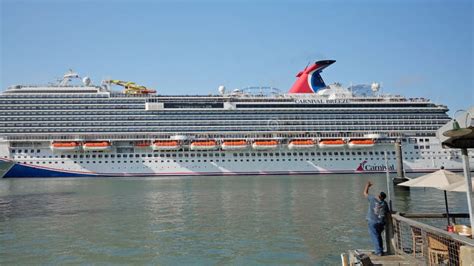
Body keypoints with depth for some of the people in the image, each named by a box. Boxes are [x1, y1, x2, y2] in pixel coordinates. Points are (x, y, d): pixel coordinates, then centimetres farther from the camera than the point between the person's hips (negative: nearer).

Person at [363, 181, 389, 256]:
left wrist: (367, 185, 17)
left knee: (375, 237, -1)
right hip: (381, 223, 5)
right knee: (378, 236, 20)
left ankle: (379, 251, -2)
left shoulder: (373, 199, -11)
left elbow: (365, 193, 1)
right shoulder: (385, 203, 2)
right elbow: (387, 213, 8)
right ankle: (380, 250, 26)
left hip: (373, 222, -5)